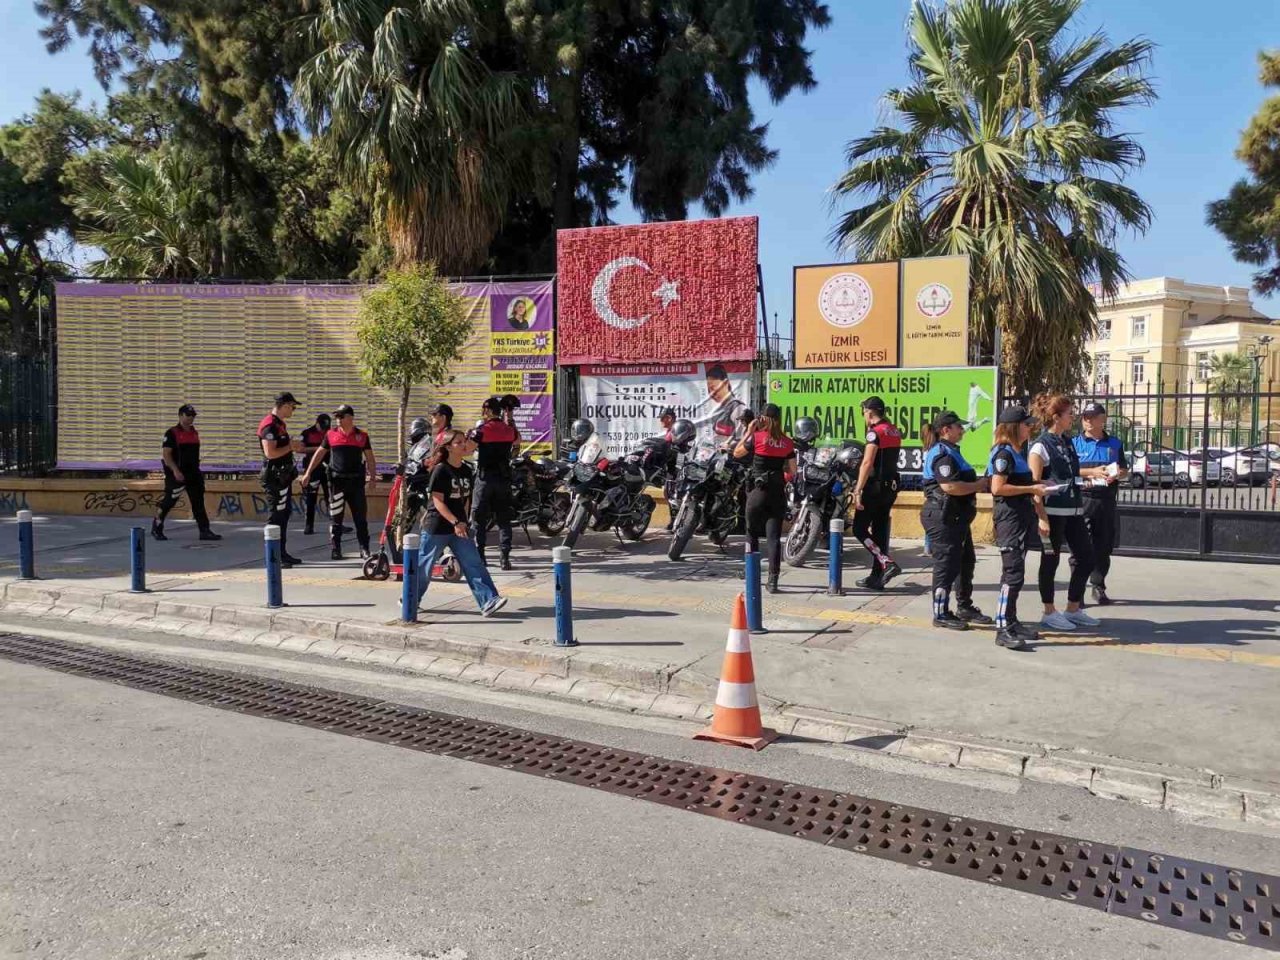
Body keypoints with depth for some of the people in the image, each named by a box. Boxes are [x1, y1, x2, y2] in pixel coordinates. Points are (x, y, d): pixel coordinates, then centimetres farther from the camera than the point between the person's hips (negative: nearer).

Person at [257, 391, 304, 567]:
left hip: (284, 475, 11)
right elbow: (270, 453, -25)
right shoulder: (269, 425, -16)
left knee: (285, 513, 14)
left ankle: (282, 553, 21)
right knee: (277, 515, -7)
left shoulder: (281, 424, 17)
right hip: (275, 476, -11)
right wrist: (291, 447, -16)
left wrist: (293, 446, 12)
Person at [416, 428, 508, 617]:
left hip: (459, 527, 6)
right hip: (437, 527, -6)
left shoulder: (466, 471, 7)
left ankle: (488, 601, -12)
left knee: (473, 563, -6)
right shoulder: (440, 470, -13)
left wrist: (463, 521, 15)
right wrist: (455, 522, -26)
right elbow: (438, 501, -18)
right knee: (424, 565, 8)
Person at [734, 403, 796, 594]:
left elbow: (736, 453, 6)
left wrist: (749, 432, 9)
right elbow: (792, 471, 7)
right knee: (774, 537, 1)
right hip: (778, 492, 2)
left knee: (752, 534, 15)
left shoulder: (757, 437, -7)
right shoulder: (787, 442, 3)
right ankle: (773, 581, -5)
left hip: (758, 491, -2)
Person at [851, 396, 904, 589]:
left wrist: (857, 491, -22)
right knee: (880, 531, 11)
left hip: (875, 486, -8)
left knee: (860, 529, -1)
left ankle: (887, 563, -13)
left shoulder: (875, 432, -13)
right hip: (891, 486, 9)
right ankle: (877, 577, 13)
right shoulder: (895, 432, 13)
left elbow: (867, 464, -21)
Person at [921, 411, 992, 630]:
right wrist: (981, 484, -17)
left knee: (966, 561, 18)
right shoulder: (942, 454, -17)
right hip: (944, 517, -11)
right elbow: (949, 487, -28)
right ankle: (941, 614, 5)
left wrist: (980, 484, 10)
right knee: (947, 564, -4)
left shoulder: (951, 452, 18)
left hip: (956, 517, 11)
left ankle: (964, 607, 29)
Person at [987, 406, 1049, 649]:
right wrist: (1031, 489, -16)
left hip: (1022, 517, 10)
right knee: (1013, 573, -12)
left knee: (1015, 572, 14)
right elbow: (998, 487, -22)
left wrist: (1037, 485, 12)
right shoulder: (1004, 453, -13)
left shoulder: (1018, 452, 17)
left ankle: (1011, 621, 23)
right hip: (1009, 518, -10)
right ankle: (1003, 629, -11)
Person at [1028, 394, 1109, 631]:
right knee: (1050, 560, 2)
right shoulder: (1040, 446, -12)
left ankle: (1073, 609, 23)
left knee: (1086, 558, 10)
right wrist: (1042, 518, -20)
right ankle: (1049, 613, 14)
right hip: (1052, 512, -8)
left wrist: (1092, 471, 20)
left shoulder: (1068, 442, 12)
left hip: (1073, 511, 8)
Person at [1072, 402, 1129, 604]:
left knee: (1103, 547, 10)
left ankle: (1098, 586, 23)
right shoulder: (1075, 443, 4)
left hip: (1107, 500, 3)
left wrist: (1118, 475, -4)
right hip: (1082, 499, -3)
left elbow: (1125, 470, 18)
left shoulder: (1115, 443, 13)